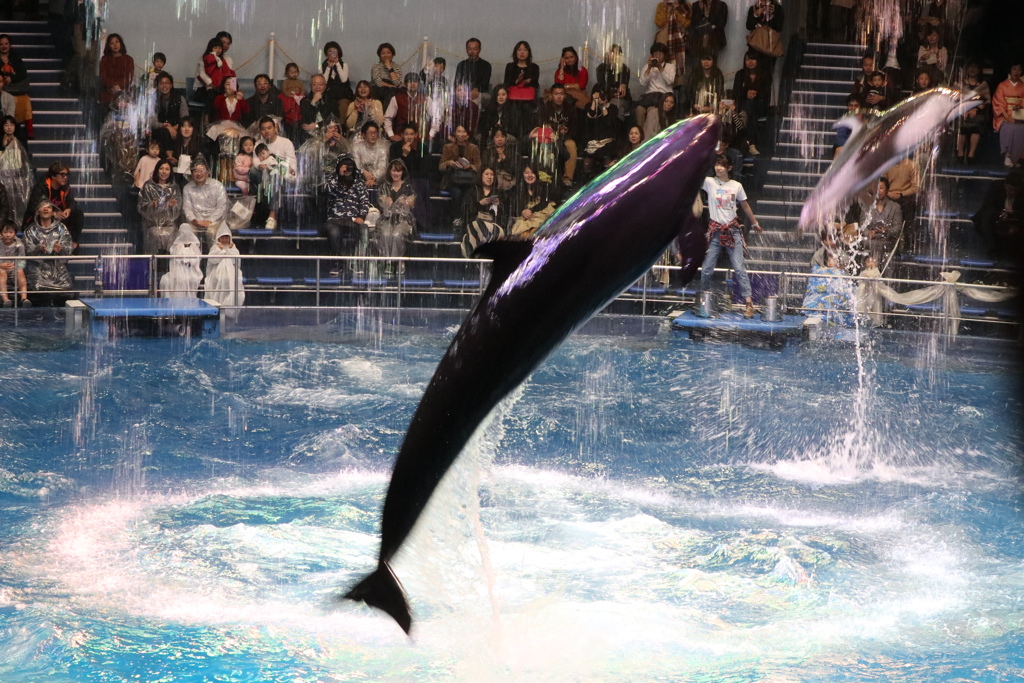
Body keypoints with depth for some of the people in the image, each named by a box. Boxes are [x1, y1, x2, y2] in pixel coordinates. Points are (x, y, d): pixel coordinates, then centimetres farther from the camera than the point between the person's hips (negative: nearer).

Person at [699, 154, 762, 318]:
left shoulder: (736, 186, 3)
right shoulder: (709, 182, 0)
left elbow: (745, 206, 16)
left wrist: (754, 223, 25)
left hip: (732, 229, 0)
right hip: (715, 230, 0)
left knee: (739, 268, -5)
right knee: (706, 268, 1)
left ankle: (749, 303, -6)